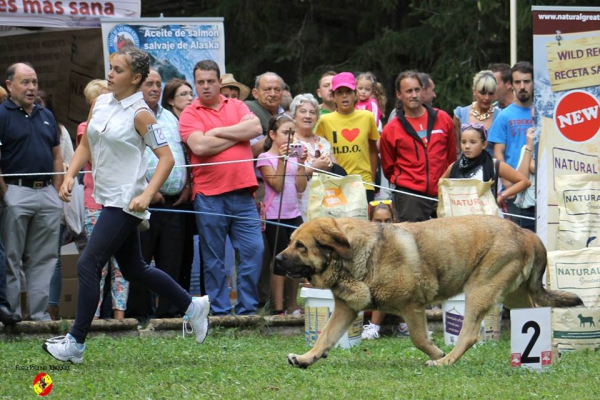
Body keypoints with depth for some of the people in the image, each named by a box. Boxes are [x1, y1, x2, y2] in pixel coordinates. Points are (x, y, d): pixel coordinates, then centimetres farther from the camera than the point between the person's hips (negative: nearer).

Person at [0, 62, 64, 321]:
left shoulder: (46, 116, 16)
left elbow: (57, 157, 18)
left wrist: (56, 192, 9)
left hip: (47, 195, 6)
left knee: (43, 260, 6)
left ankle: (39, 313, 9)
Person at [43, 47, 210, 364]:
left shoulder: (139, 114, -13)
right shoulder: (100, 103, 8)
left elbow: (166, 158, -14)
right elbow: (85, 145, 18)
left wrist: (146, 195, -24)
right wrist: (70, 176, 3)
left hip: (125, 203, -9)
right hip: (108, 199, 9)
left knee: (88, 265, -11)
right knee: (134, 269, 17)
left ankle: (75, 343, -7)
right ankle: (193, 306, 32)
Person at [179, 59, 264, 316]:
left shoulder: (237, 107, 13)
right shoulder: (190, 114, 1)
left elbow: (256, 128, -4)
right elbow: (199, 146, -15)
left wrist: (218, 132, -8)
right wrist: (238, 135, -4)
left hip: (242, 192, 3)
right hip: (209, 196, -3)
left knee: (254, 249, -2)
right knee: (213, 258, 3)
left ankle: (247, 309, 7)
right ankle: (220, 311, 8)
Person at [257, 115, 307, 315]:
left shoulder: (294, 157, 12)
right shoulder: (265, 158, -4)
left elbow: (300, 187, 5)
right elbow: (277, 185, -14)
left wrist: (300, 163, -4)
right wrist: (282, 159, -18)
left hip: (294, 214, 6)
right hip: (275, 216, -6)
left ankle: (292, 306, 15)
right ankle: (278, 309, -4)